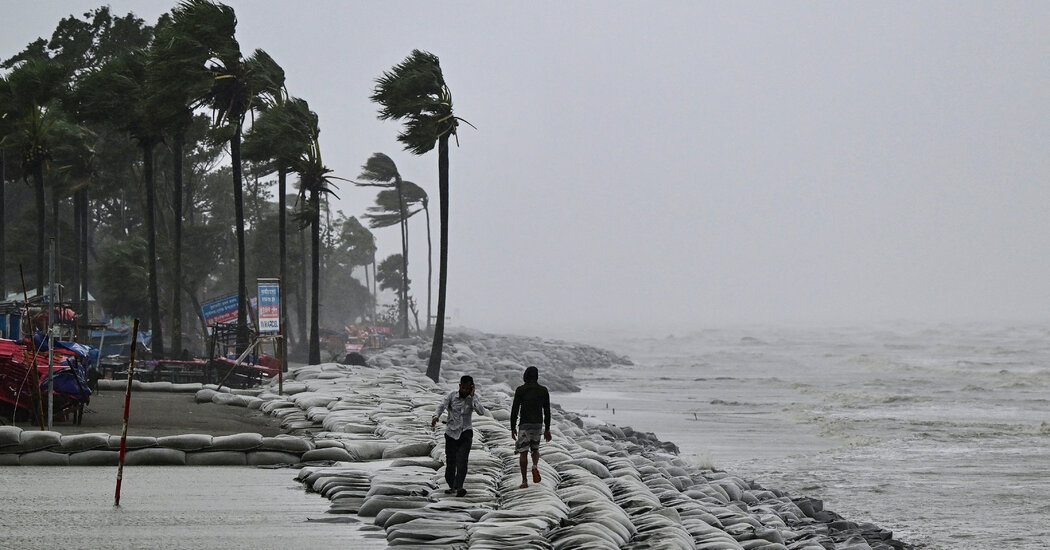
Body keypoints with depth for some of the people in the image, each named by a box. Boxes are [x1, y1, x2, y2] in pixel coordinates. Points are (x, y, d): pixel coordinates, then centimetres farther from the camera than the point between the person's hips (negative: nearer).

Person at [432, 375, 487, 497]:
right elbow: (441, 406, -16)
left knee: (462, 460, -17)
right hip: (451, 432, 1)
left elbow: (481, 412, -16)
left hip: (465, 432, -1)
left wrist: (472, 396, -17)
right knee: (450, 461, 3)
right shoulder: (452, 396, -3)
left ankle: (459, 487, -25)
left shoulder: (473, 399, -1)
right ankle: (452, 486, 22)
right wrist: (436, 416, -36)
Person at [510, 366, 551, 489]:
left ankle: (524, 481, -2)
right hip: (538, 424, 3)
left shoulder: (520, 390, -6)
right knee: (535, 448, 22)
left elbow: (515, 409, -7)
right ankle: (535, 466, -9)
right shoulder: (543, 391, 3)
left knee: (523, 452, 2)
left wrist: (513, 428, 0)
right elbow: (547, 411, 4)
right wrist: (547, 429, 11)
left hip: (525, 424, -3)